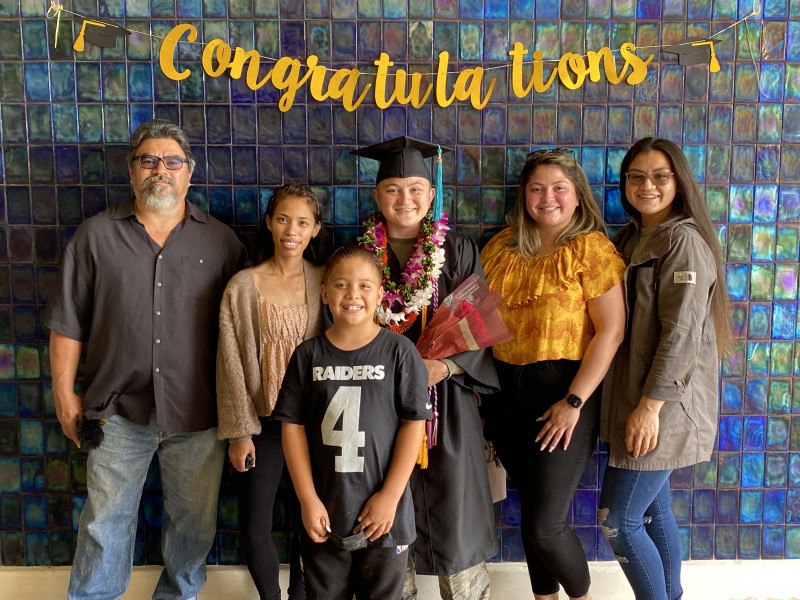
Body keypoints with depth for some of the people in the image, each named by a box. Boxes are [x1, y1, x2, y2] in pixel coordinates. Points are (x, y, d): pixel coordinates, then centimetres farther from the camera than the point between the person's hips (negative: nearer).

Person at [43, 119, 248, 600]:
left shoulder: (220, 241, 2)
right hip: (120, 410, 0)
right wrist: (65, 392, 1)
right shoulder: (97, 235, 2)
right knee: (106, 521, 11)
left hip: (197, 413, 1)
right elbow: (68, 322, 4)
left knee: (194, 519, 14)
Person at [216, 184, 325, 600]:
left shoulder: (325, 283, 0)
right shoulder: (243, 287, -5)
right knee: (254, 529, 3)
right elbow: (231, 364, -3)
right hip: (263, 422, -1)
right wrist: (238, 431, -5)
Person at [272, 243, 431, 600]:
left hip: (383, 512, -1)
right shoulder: (308, 355, -1)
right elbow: (293, 426, -1)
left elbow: (413, 423, -7)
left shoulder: (399, 351, -6)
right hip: (324, 514, 2)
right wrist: (308, 500, -5)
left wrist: (390, 495, -10)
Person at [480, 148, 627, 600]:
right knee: (532, 508, 16)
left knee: (543, 526, -3)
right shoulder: (502, 247, 7)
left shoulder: (591, 247, -8)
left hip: (564, 392, -5)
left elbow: (611, 330, -13)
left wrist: (574, 402, -16)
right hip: (507, 392, 5)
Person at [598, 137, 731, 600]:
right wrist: (638, 403, 10)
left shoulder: (684, 240, -13)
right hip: (635, 397, 8)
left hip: (664, 406, -8)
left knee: (618, 521, -3)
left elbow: (681, 333, -19)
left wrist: (650, 405, -20)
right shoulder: (631, 239, 12)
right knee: (653, 511, 17)